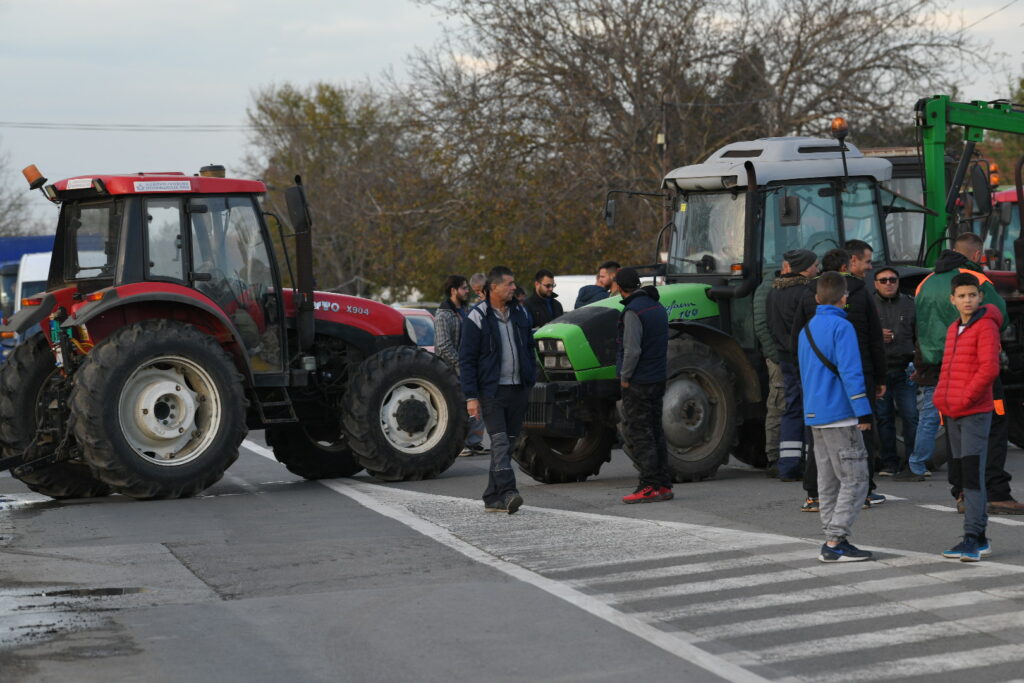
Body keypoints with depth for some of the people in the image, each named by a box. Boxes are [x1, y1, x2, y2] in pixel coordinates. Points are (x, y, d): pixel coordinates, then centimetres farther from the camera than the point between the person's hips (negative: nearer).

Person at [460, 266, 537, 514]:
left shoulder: (520, 313, 10)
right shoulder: (478, 317, -7)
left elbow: (530, 350, 20)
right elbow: (466, 360, -7)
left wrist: (531, 383, 12)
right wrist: (471, 396, -12)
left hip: (518, 391, 5)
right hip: (492, 391, -5)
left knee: (507, 443, 7)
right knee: (500, 442, -15)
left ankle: (493, 497, 13)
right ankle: (507, 492, -25)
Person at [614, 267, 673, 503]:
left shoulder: (633, 311, -17)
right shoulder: (657, 307, 11)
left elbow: (632, 349, -23)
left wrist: (625, 377, -12)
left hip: (637, 382, -9)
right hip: (658, 378, 9)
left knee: (638, 433, -4)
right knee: (655, 431, 13)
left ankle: (649, 487, -6)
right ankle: (663, 485, 15)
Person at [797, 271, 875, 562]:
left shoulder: (806, 330, 15)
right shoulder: (842, 327, -11)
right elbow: (851, 372, -18)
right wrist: (863, 412, -16)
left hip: (815, 415, 8)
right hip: (840, 416, -8)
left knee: (829, 481, 11)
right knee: (854, 480, -5)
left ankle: (833, 541, 12)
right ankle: (835, 542, -10)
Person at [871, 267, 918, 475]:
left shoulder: (910, 304, 9)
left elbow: (920, 335, 9)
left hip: (904, 370, 0)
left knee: (911, 415, -5)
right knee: (883, 417, 4)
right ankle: (890, 462, 12)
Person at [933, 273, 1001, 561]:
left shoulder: (985, 326, -8)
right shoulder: (953, 329, 17)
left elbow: (989, 368, -17)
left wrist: (966, 398, -16)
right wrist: (941, 397, 8)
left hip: (975, 413, -8)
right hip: (952, 414, 8)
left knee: (973, 474, -12)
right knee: (965, 473, 9)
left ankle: (972, 537, -14)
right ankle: (979, 540, 15)